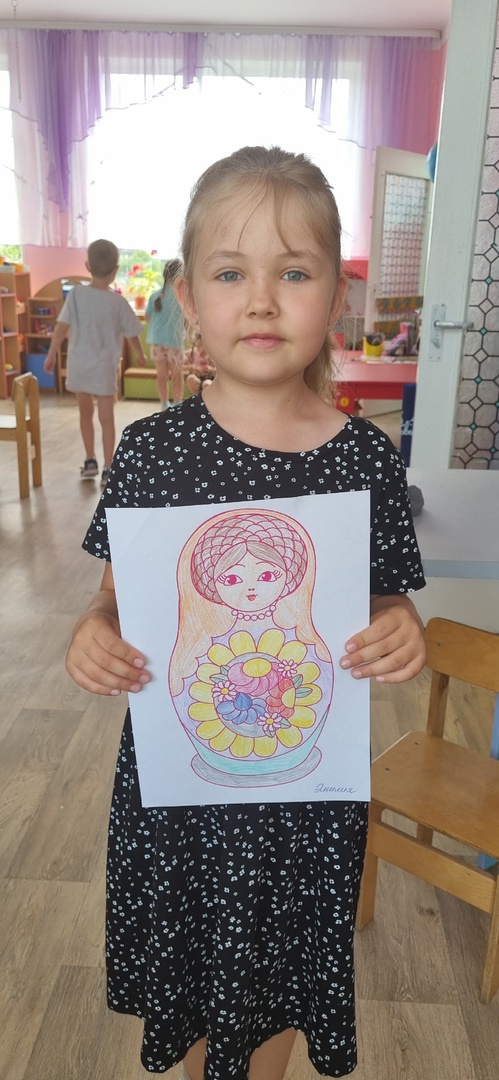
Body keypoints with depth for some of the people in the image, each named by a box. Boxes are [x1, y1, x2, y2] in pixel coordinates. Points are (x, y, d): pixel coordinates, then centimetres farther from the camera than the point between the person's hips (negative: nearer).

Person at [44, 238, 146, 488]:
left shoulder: (76, 294, -6)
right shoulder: (118, 302, -8)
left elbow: (61, 327, -10)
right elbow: (132, 335, 1)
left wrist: (51, 355, 1)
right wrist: (140, 355, 19)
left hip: (78, 365, 2)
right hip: (104, 368, -2)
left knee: (85, 413, 20)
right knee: (106, 418, 6)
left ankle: (90, 461, 26)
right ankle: (108, 470, 7)